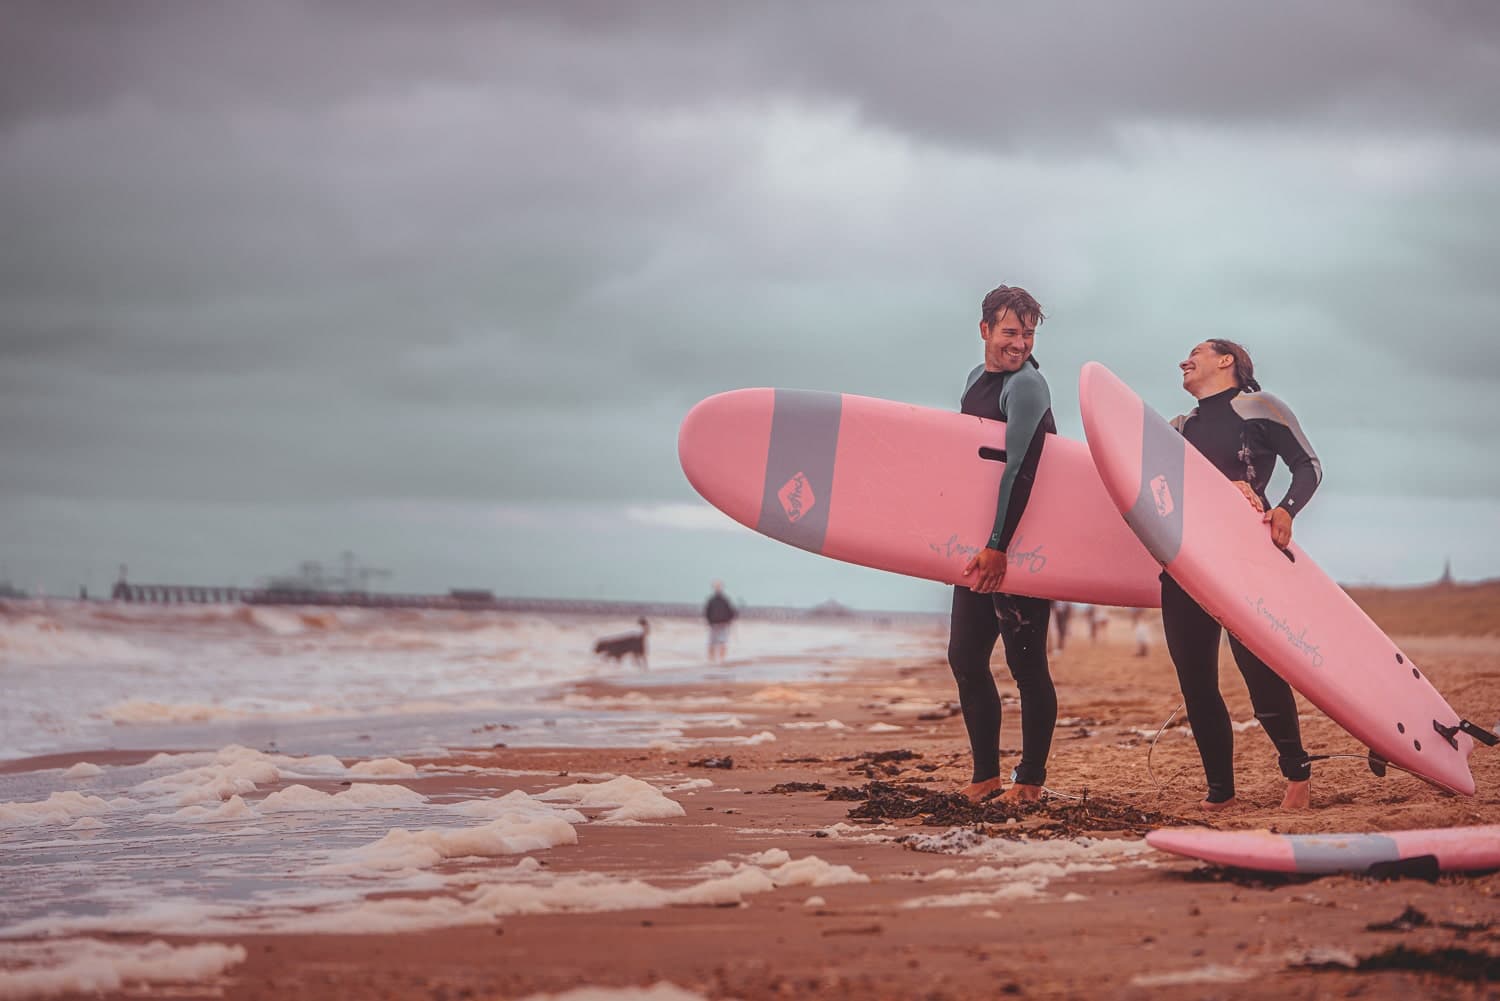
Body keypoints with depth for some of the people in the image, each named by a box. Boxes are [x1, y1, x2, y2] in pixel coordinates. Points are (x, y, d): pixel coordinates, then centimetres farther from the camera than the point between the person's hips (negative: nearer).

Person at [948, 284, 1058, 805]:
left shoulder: (1025, 385, -12)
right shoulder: (977, 380, 15)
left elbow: (1019, 468, -21)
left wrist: (998, 545, -26)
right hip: (979, 545, 9)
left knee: (1026, 663, -4)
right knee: (965, 656, 9)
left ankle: (1031, 779, 4)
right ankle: (986, 773, 19)